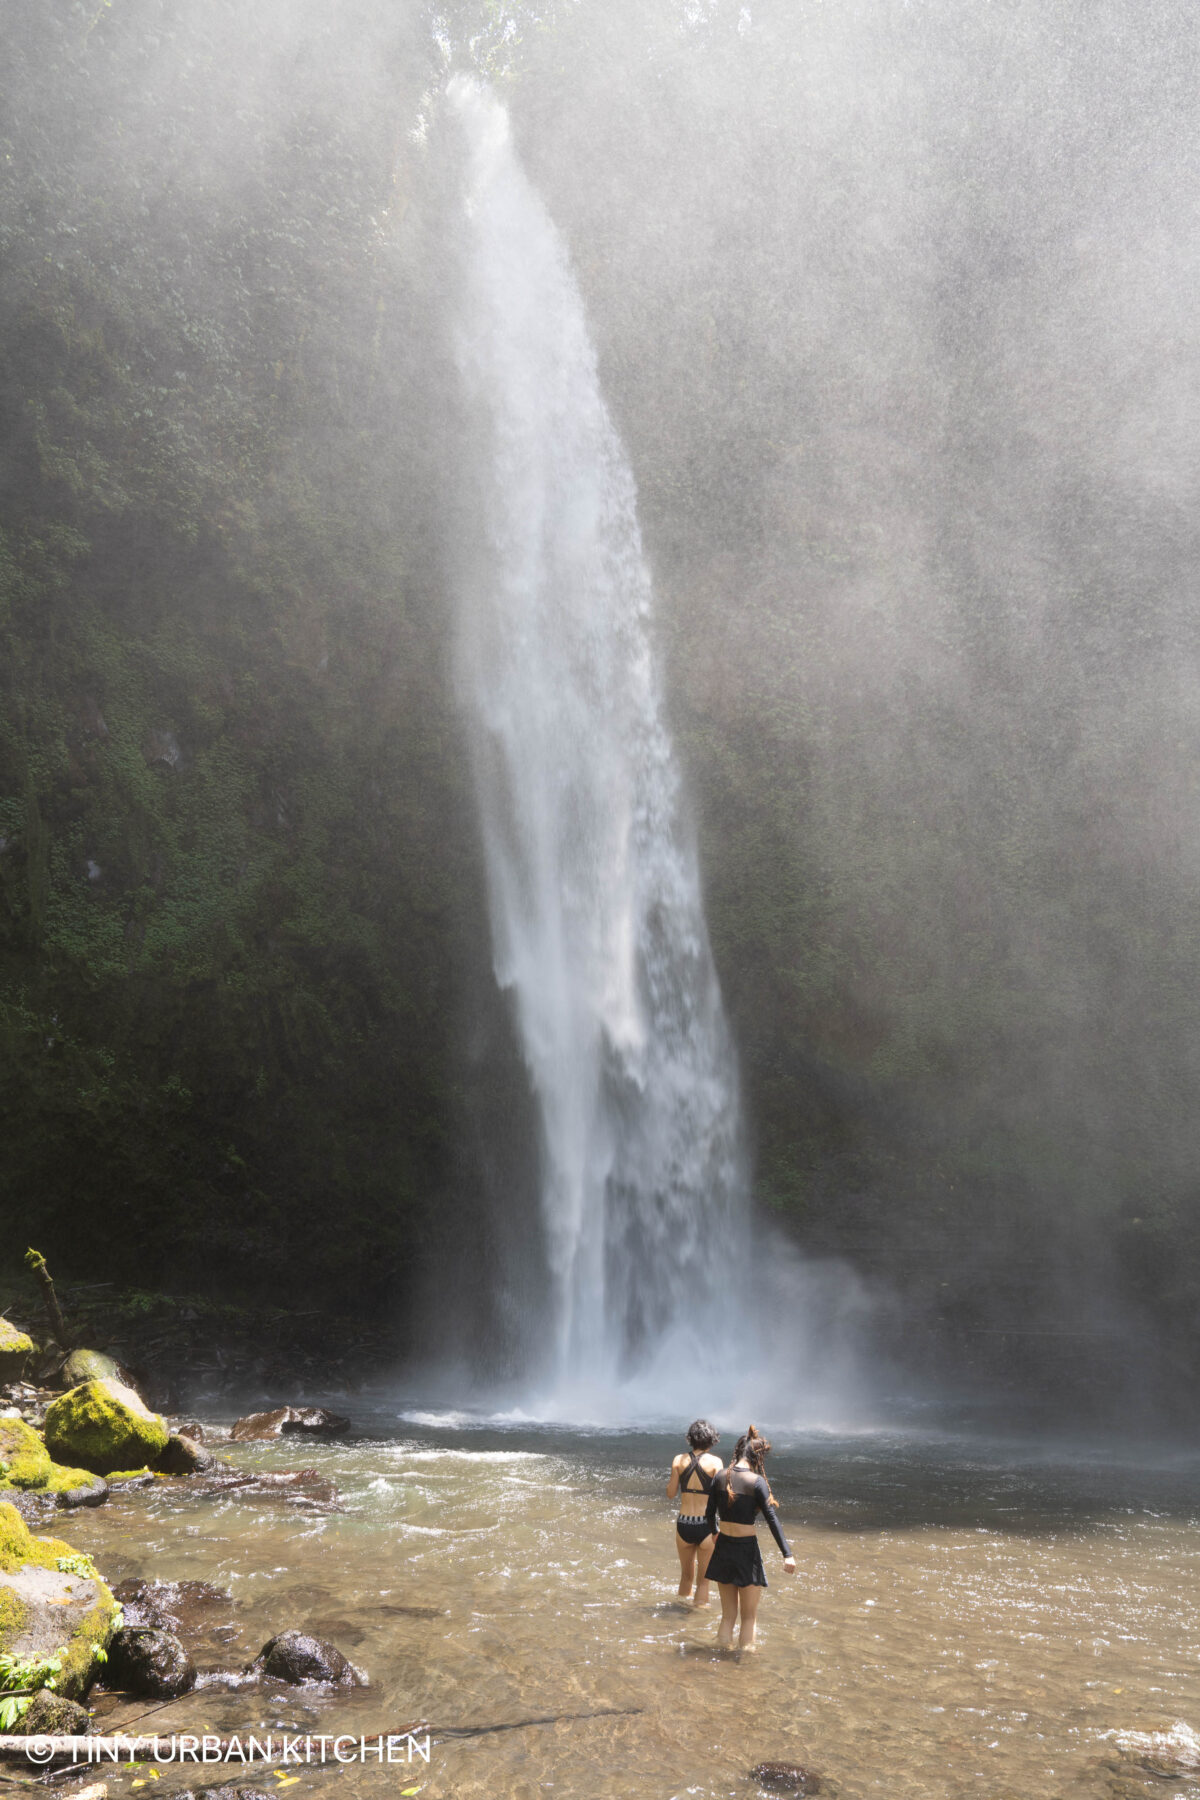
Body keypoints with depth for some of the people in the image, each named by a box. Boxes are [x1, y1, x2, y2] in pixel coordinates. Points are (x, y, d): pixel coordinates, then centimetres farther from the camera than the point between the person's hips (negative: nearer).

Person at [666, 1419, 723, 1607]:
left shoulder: (680, 1460, -1)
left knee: (686, 1576, 24)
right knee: (703, 1581, 12)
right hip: (706, 1526, -3)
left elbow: (670, 1494, 5)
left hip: (683, 1525, 3)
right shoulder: (715, 1462, -9)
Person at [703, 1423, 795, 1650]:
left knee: (728, 1615, 18)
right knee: (749, 1617, 11)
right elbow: (772, 1520, -17)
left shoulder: (721, 1477, 0)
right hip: (746, 1550, -4)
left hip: (723, 1548, 5)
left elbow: (709, 1516, 6)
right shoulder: (756, 1481, -14)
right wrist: (787, 1555, -16)